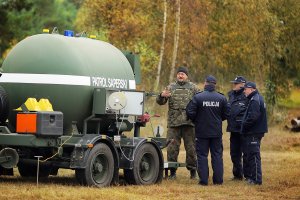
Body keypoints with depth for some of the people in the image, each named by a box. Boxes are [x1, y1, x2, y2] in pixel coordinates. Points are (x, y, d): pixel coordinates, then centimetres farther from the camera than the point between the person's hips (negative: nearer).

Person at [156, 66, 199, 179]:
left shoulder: (193, 88, 8)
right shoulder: (171, 87, 12)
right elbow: (160, 102, 8)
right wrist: (162, 96, -14)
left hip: (189, 123, -1)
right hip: (173, 123, 1)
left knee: (191, 147, 4)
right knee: (172, 147, -1)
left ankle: (192, 170, 14)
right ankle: (172, 171, 7)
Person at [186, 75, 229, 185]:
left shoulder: (198, 97, -11)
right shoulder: (221, 98, -2)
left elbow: (190, 113, -12)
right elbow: (226, 114, 2)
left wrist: (196, 121, 8)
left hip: (202, 132, -2)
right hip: (217, 132, 3)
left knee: (202, 155, 3)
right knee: (217, 155, 10)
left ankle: (203, 180, 0)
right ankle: (218, 179, 11)